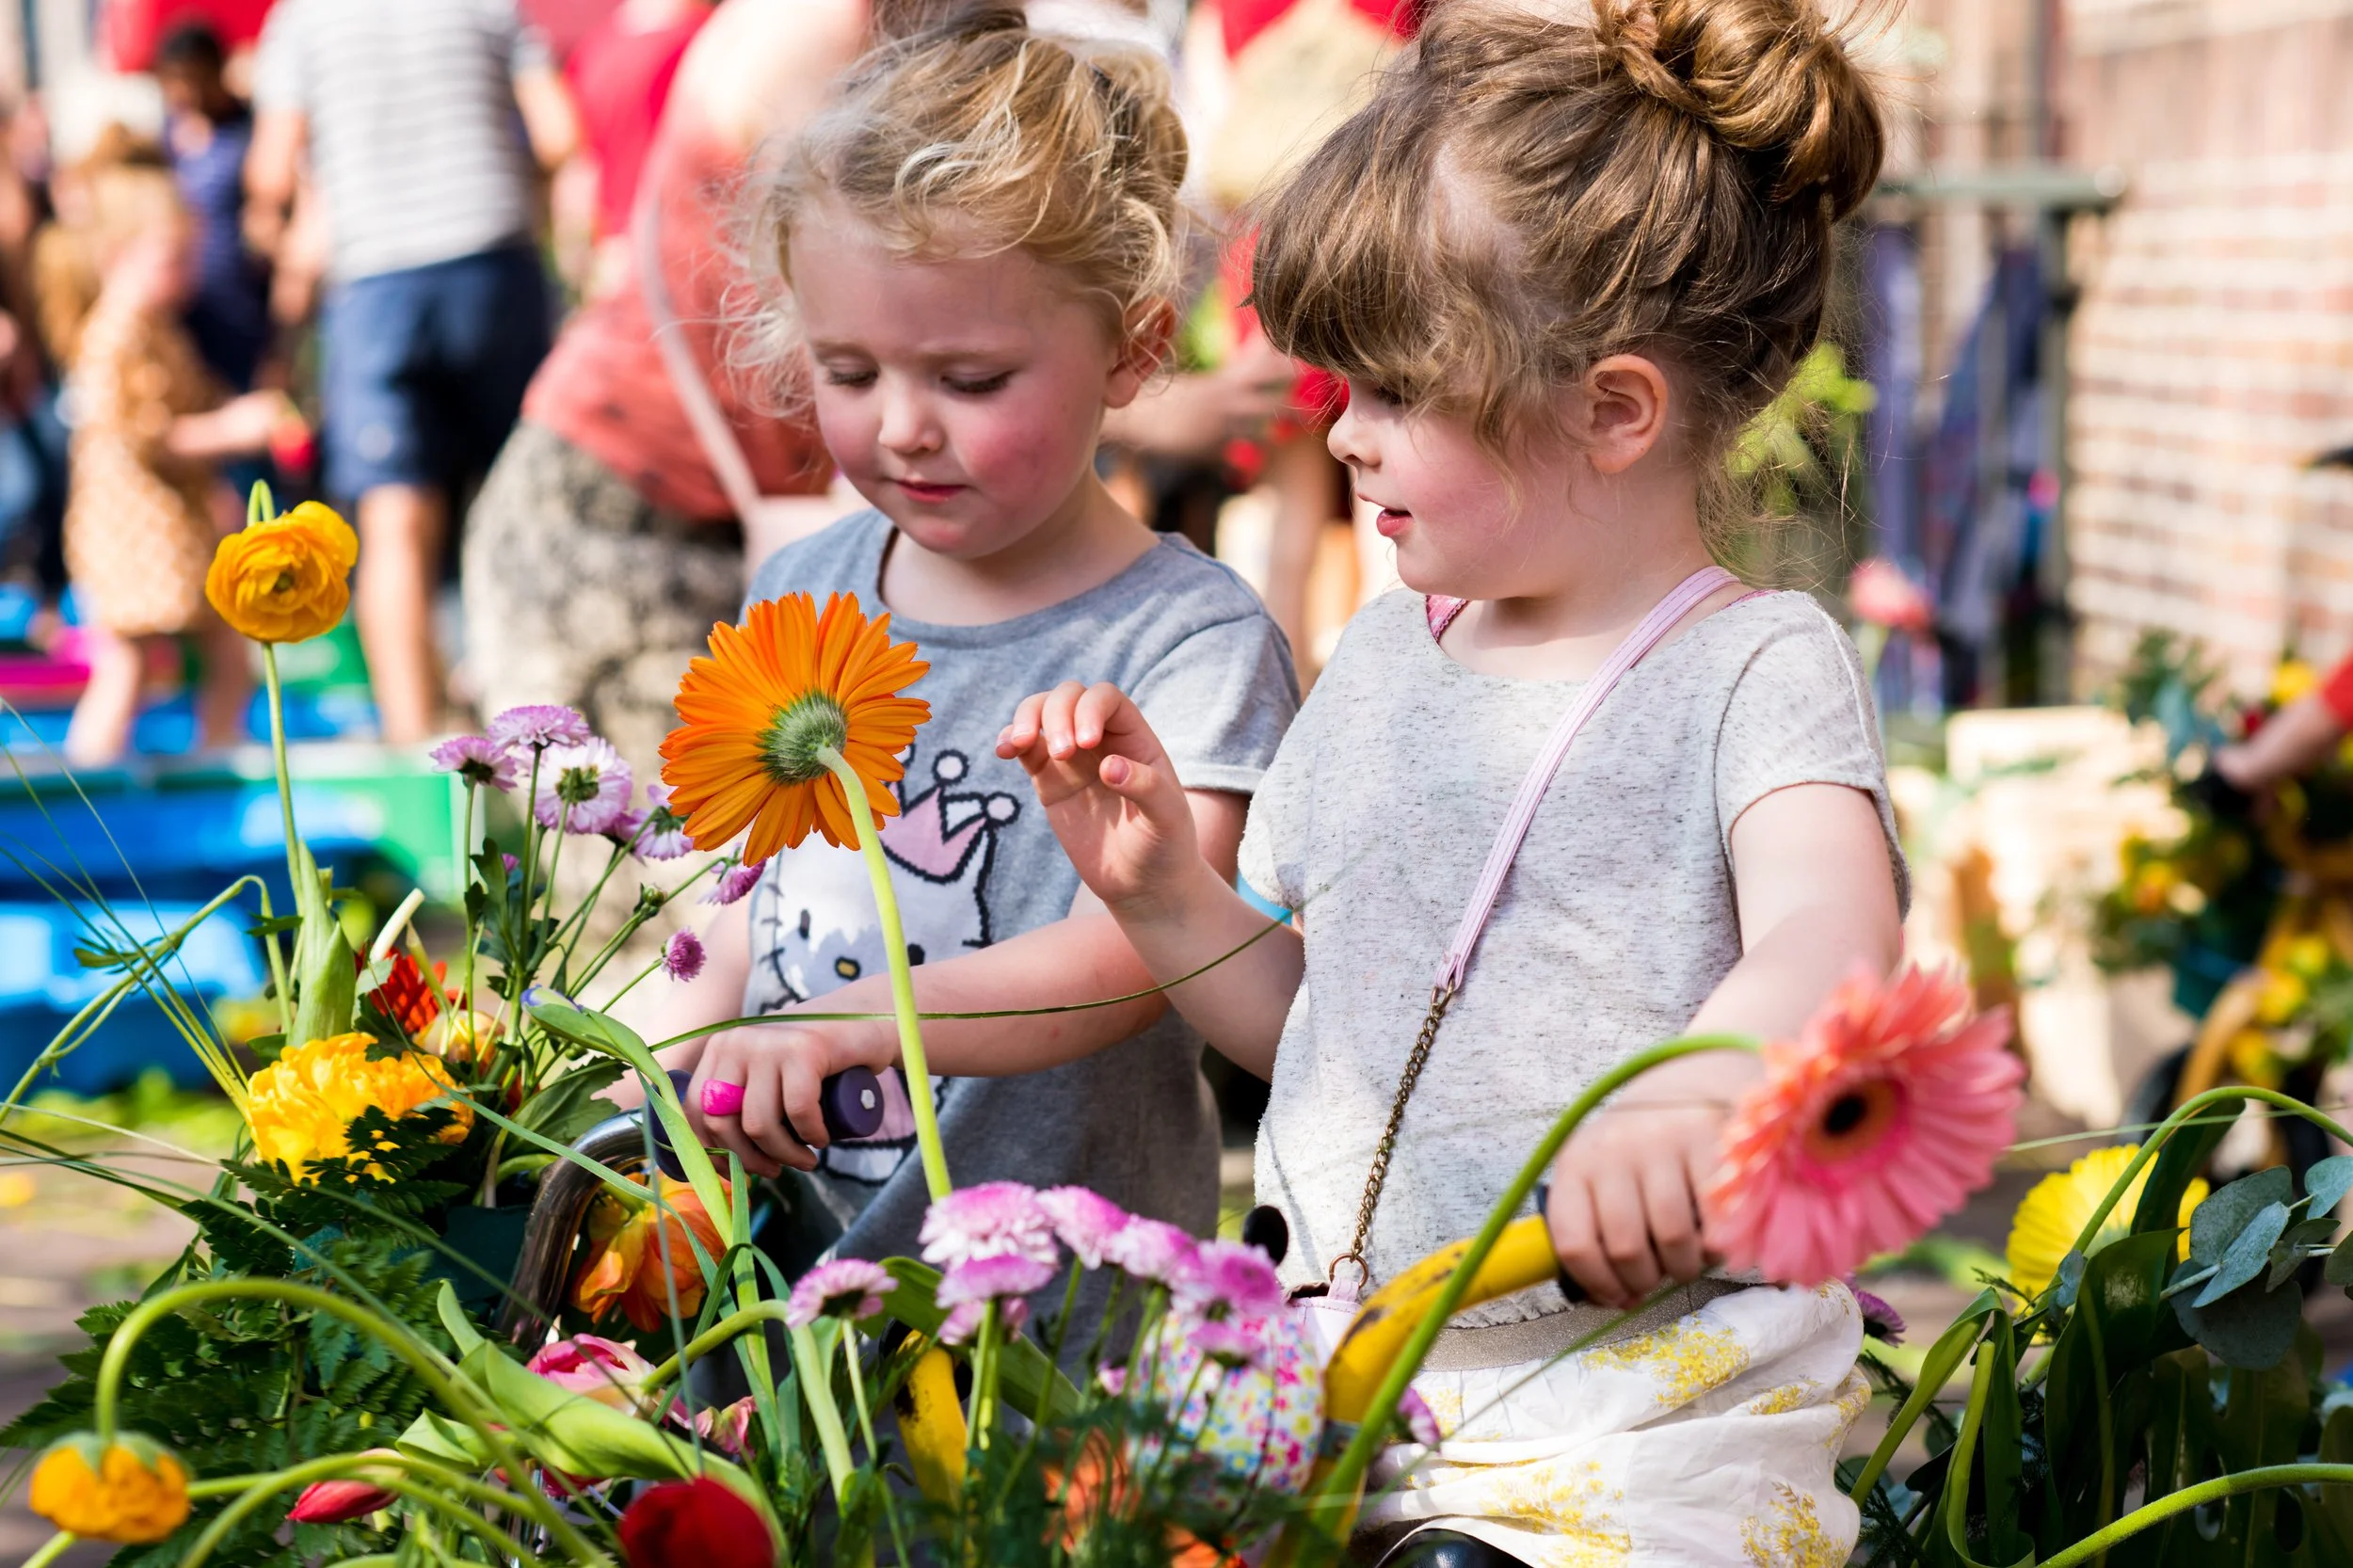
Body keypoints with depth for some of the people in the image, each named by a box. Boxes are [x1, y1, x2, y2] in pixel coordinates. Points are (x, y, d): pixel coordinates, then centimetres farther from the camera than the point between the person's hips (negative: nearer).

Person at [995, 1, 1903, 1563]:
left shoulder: (1753, 670, -6)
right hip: (1345, 1355, 6)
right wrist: (1163, 892, 3)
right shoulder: (1387, 659, 13)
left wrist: (1683, 1092, -47)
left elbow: (1829, 946, -26)